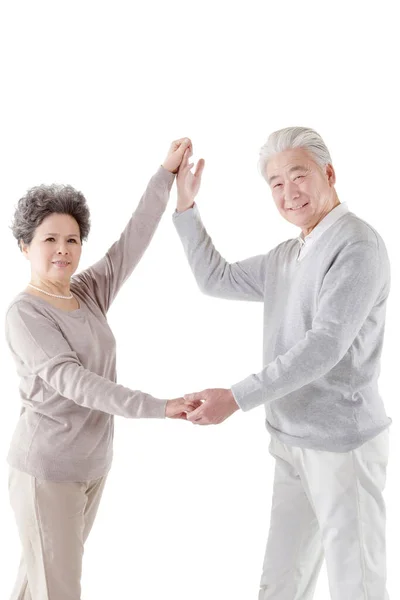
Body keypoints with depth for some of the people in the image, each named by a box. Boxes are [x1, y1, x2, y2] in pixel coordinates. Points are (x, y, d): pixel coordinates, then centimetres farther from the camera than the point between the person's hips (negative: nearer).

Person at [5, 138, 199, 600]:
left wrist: (166, 173, -10)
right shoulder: (23, 313, -16)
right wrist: (158, 407, -35)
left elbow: (132, 243, -4)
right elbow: (69, 380, -27)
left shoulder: (89, 293, 3)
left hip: (92, 463, 7)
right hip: (46, 469, -7)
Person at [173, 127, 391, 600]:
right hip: (292, 440, 8)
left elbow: (325, 346, -23)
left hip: (342, 442, -8)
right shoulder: (286, 256, 12)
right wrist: (186, 204, 12)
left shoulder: (356, 245, -15)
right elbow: (216, 279, 19)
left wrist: (237, 398, -24)